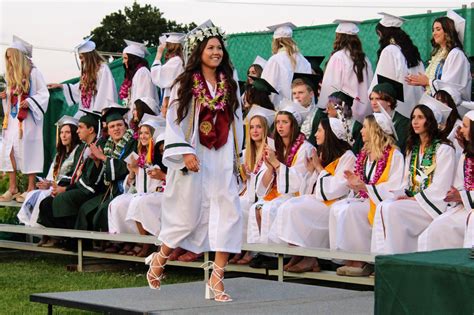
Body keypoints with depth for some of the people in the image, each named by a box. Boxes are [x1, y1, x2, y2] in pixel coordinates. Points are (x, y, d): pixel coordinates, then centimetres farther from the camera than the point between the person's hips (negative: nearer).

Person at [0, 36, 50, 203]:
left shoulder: (33, 72, -7)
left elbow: (43, 94, -7)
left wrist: (29, 102, -20)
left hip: (28, 119, -7)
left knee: (27, 151, -6)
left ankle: (31, 188, 1)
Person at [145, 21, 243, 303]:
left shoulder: (229, 85, 11)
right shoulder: (185, 85, -1)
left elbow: (237, 122, 15)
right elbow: (173, 121, -5)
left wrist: (236, 157, 13)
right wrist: (185, 153, -16)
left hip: (222, 160, 4)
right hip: (193, 160, -4)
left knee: (229, 215, -9)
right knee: (188, 217, 2)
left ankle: (216, 280, -6)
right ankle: (159, 261, 29)